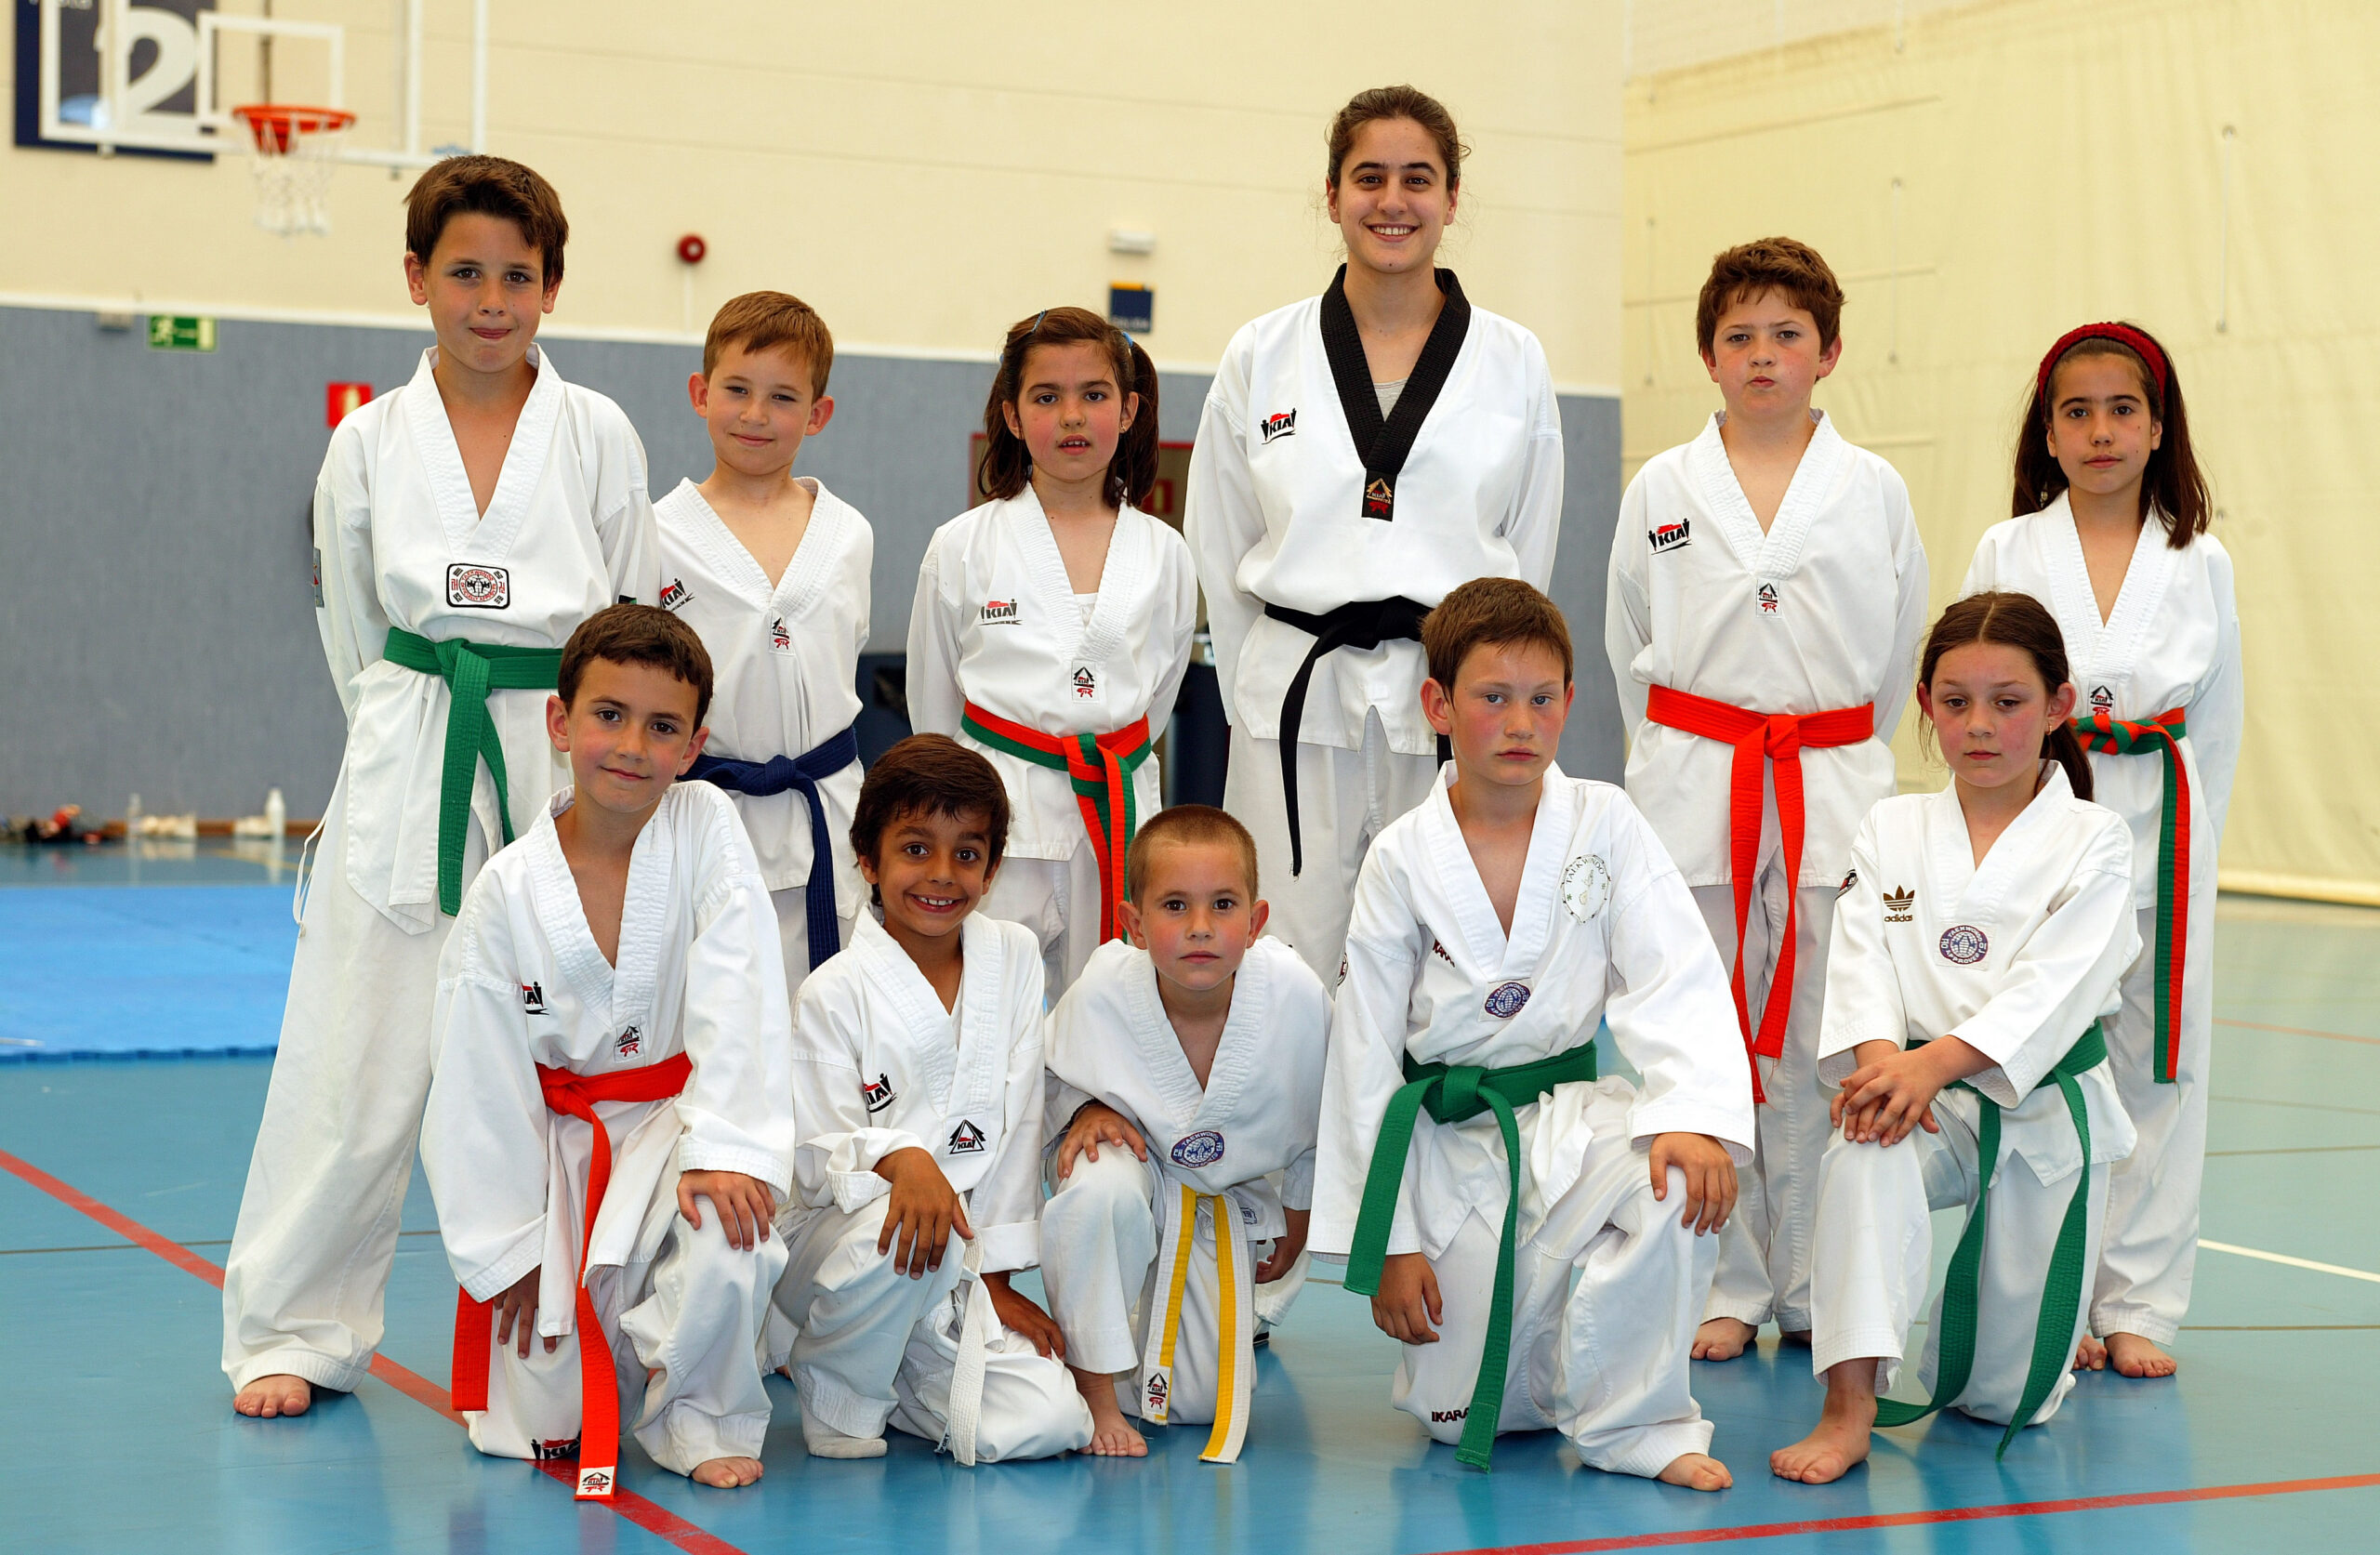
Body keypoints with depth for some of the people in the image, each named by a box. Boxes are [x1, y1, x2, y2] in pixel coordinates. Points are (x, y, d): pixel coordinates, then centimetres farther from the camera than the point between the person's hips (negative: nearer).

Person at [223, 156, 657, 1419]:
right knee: (358, 1064, -1)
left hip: (564, 778, 0)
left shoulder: (599, 436, 3)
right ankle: (290, 1329, 13)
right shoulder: (369, 444, 5)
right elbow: (353, 633, 13)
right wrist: (425, 741, 9)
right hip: (409, 782, 0)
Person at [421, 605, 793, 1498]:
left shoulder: (705, 829, -11)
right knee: (529, 1425, -5)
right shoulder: (509, 892, -10)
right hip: (560, 1144, 1)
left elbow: (737, 1002, -17)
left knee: (724, 1231, -34)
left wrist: (724, 1149, -28)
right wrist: (507, 1248, -3)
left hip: (679, 1115, 0)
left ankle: (700, 1417, -4)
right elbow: (478, 1080, -4)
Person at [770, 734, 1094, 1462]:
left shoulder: (1014, 958, 4)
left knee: (1045, 1426, -15)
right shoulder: (834, 994, -8)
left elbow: (1018, 1119, 5)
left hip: (961, 1267, 4)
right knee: (910, 1232, -39)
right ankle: (836, 1393, -7)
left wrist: (996, 1275, 2)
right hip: (838, 1241, -4)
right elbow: (818, 1154, -11)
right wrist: (899, 1160, -34)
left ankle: (899, 1378, 17)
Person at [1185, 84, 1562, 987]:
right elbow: (1218, 557, 11)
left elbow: (1526, 560, 12)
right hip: (1300, 706, 0)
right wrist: (1264, 701, 8)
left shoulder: (1514, 363, 7)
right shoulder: (1260, 359, 7)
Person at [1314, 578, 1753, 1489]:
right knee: (1461, 1414, -4)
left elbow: (1675, 980, -12)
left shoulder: (1604, 825, -3)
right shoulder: (1402, 860, -5)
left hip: (1571, 1114, 0)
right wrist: (1386, 1240, -3)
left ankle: (1630, 1421, -12)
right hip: (1450, 1147, 0)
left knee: (1683, 1180, -33)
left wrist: (1694, 1114, -32)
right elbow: (1366, 1052, -1)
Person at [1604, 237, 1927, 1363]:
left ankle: (1813, 1287, 13)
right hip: (1694, 793, 0)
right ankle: (1724, 1286, 11)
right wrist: (1682, 763, 11)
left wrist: (1838, 764, 11)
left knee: (1817, 1045, 1)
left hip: (1833, 792, 0)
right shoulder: (1662, 489, 5)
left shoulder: (1875, 492, 4)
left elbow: (1896, 649, 11)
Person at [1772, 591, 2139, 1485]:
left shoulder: (2092, 841, -2)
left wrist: (1936, 1061, -30)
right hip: (1925, 1104, 1)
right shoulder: (1891, 831, 6)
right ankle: (1849, 1405, -33)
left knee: (2012, 1394, 2)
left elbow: (2056, 984, -16)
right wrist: (1878, 1058, -28)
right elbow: (1862, 962, -6)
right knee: (1866, 1151, -37)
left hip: (2047, 1112, -1)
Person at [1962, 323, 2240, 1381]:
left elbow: (2217, 720, 11)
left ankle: (2136, 1303, 15)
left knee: (2159, 1063, 4)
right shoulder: (2006, 554, 2)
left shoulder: (2200, 565, 6)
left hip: (2158, 827, 2)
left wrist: (2188, 846, 7)